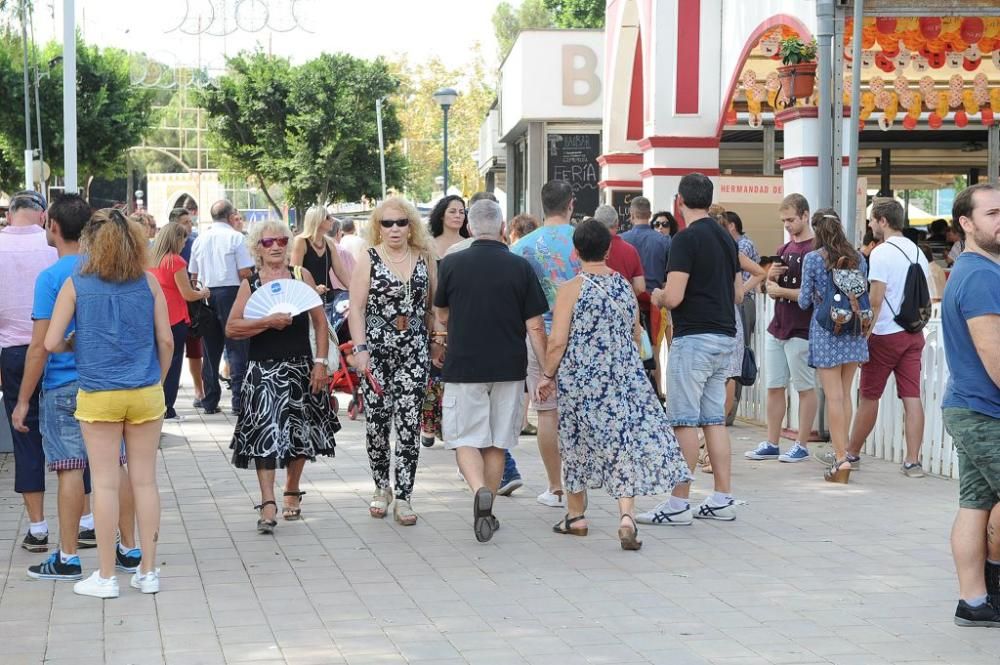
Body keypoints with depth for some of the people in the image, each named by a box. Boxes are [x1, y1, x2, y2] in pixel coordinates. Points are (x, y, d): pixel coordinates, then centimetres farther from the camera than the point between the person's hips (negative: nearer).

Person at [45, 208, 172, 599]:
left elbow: (51, 343, -6)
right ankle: (147, 571, 14)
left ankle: (106, 577, 8)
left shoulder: (76, 284, -4)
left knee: (106, 484, 3)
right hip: (145, 393, 2)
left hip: (98, 395, -2)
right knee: (144, 481, 8)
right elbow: (166, 340, 1)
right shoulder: (147, 281, 1)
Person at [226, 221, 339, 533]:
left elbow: (320, 321, 4)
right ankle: (268, 504, -15)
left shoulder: (301, 276, 5)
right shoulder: (250, 284, 2)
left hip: (301, 367, 2)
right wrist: (268, 322, -18)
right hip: (264, 371, -2)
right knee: (266, 434, -12)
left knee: (300, 432, 10)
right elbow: (231, 328, -7)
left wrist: (321, 362, -3)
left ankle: (292, 490, 31)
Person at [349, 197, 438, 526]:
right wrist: (360, 349, -13)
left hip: (414, 351, 1)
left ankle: (403, 497, -2)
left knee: (409, 424, -5)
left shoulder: (425, 258, 8)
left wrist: (437, 343, 9)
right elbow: (356, 308, -4)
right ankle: (382, 487, 21)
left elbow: (434, 306, 14)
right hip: (376, 351, -1)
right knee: (376, 421, 2)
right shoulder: (369, 259, 1)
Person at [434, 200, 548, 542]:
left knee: (465, 439, 5)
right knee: (497, 442, 13)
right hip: (509, 368, 1)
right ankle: (487, 512, 19)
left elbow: (441, 316, 11)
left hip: (463, 365, -1)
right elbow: (535, 326, -5)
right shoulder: (520, 267, -4)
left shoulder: (451, 264, -4)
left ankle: (480, 491, -22)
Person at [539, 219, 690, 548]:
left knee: (579, 445, 13)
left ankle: (576, 516, 24)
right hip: (626, 378, 3)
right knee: (625, 441, 0)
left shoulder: (571, 289, -9)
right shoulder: (625, 286, 6)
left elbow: (558, 341, -12)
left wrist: (547, 374, 1)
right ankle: (626, 515, -17)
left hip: (580, 379, -3)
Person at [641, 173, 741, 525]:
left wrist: (657, 297, 2)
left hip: (694, 337, -8)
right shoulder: (726, 238, 12)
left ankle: (678, 504, -3)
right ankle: (722, 500, 11)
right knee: (715, 419, 11)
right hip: (725, 335, 8)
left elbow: (673, 296, -19)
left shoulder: (686, 239, -14)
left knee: (684, 420, -5)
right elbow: (738, 293, 17)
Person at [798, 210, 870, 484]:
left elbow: (805, 302, -4)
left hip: (825, 331, -4)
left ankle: (841, 458, -8)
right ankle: (842, 450, 18)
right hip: (853, 331, 4)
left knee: (834, 396, -4)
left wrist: (803, 295, 17)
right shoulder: (858, 258, 5)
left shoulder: (813, 259, -7)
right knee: (845, 394, 13)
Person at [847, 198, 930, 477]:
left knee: (868, 396, 6)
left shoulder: (881, 253, -13)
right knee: (912, 397, 1)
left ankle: (852, 453, 18)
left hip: (885, 334, -6)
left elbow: (875, 300, -16)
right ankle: (913, 461, -3)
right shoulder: (918, 252, 10)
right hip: (914, 333, 6)